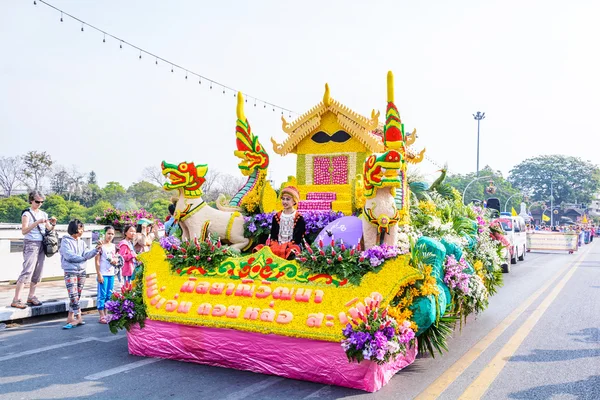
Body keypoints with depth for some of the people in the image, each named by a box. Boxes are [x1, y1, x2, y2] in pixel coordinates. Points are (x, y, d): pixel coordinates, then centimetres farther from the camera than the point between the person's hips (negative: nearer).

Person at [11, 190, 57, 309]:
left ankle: (31, 297, 16)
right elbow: (24, 231, -14)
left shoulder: (43, 214, 13)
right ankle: (16, 300, -12)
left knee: (38, 273, 6)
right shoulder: (27, 214, -4)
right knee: (27, 271, -13)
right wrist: (37, 222, -23)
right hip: (31, 244, -6)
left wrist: (53, 224, -6)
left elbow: (48, 230, 14)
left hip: (41, 245, 6)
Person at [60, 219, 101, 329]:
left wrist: (96, 249, -12)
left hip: (81, 271, 6)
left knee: (77, 295, 8)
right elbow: (69, 256, -15)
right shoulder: (66, 241, -7)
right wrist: (82, 258, -9)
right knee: (73, 295, -10)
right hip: (70, 271, -6)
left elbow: (86, 255, 2)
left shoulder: (81, 242, 11)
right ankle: (78, 318, -7)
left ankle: (70, 317, 14)